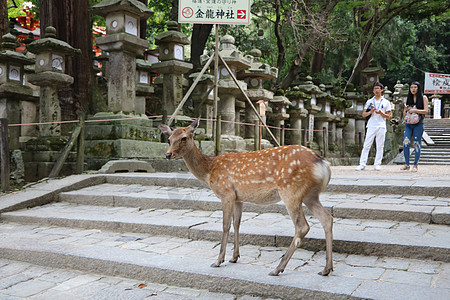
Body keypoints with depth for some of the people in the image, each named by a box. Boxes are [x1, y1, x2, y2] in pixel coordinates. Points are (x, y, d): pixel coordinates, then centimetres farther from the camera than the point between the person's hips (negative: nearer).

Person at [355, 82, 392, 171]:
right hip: (371, 126, 1)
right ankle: (362, 164, -4)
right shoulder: (369, 101, 14)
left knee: (380, 146, 0)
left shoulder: (386, 102, 10)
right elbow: (363, 114, 9)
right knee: (366, 145, -5)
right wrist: (370, 112, -10)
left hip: (381, 127, 0)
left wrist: (381, 113, -13)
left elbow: (388, 116, 6)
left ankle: (377, 164, 6)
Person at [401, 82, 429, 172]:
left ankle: (415, 165, 5)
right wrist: (406, 109, -5)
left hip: (418, 124, -3)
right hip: (408, 124, 3)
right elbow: (404, 114, 17)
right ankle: (406, 164, 1)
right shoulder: (408, 99, 14)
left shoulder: (423, 98, 4)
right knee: (406, 143, -10)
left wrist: (415, 110, -17)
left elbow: (426, 111, -6)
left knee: (416, 144, -3)